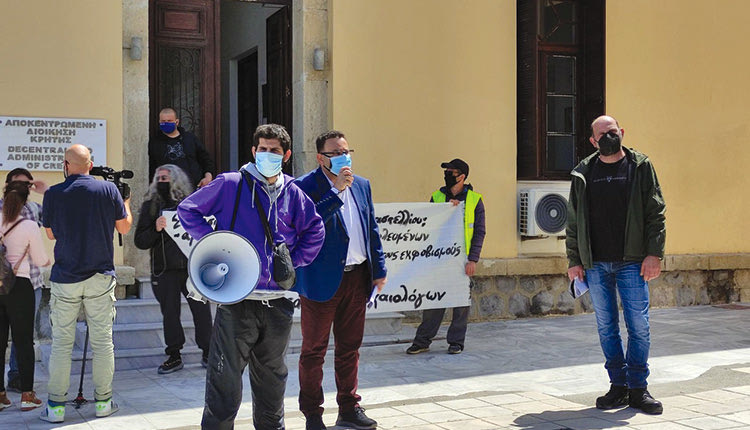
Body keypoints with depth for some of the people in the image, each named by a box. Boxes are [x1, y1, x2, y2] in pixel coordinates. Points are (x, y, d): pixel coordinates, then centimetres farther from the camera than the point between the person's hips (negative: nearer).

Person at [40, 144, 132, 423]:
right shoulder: (108, 189, -3)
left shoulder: (53, 194, -4)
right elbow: (124, 227, 6)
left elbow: (51, 234, 8)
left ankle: (56, 406, 10)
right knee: (103, 342, 8)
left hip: (64, 279, 0)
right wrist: (126, 203, 22)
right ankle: (103, 402, 15)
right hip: (101, 277, 0)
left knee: (61, 344, 7)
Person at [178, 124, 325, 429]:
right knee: (225, 382, -6)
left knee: (272, 379, 20)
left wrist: (294, 260, 6)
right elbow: (187, 210, 4)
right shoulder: (230, 184, -2)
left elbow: (315, 232, 19)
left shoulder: (293, 193, 8)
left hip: (278, 303, 4)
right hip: (237, 300, -4)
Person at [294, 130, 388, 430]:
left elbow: (372, 230, 16)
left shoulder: (361, 185, 12)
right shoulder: (305, 186, -8)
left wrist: (379, 269, 11)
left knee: (350, 346, 15)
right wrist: (337, 191, -24)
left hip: (357, 278, 6)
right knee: (314, 350, 5)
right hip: (322, 279, -6)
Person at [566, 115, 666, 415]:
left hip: (632, 263, -2)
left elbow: (655, 213, 1)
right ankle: (619, 386, 17)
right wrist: (574, 261, 5)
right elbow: (573, 221, 10)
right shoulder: (582, 174, 8)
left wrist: (654, 254, -8)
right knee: (606, 327, 7)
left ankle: (638, 388, 10)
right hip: (595, 264, 2)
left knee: (638, 326, -1)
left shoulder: (640, 167, 4)